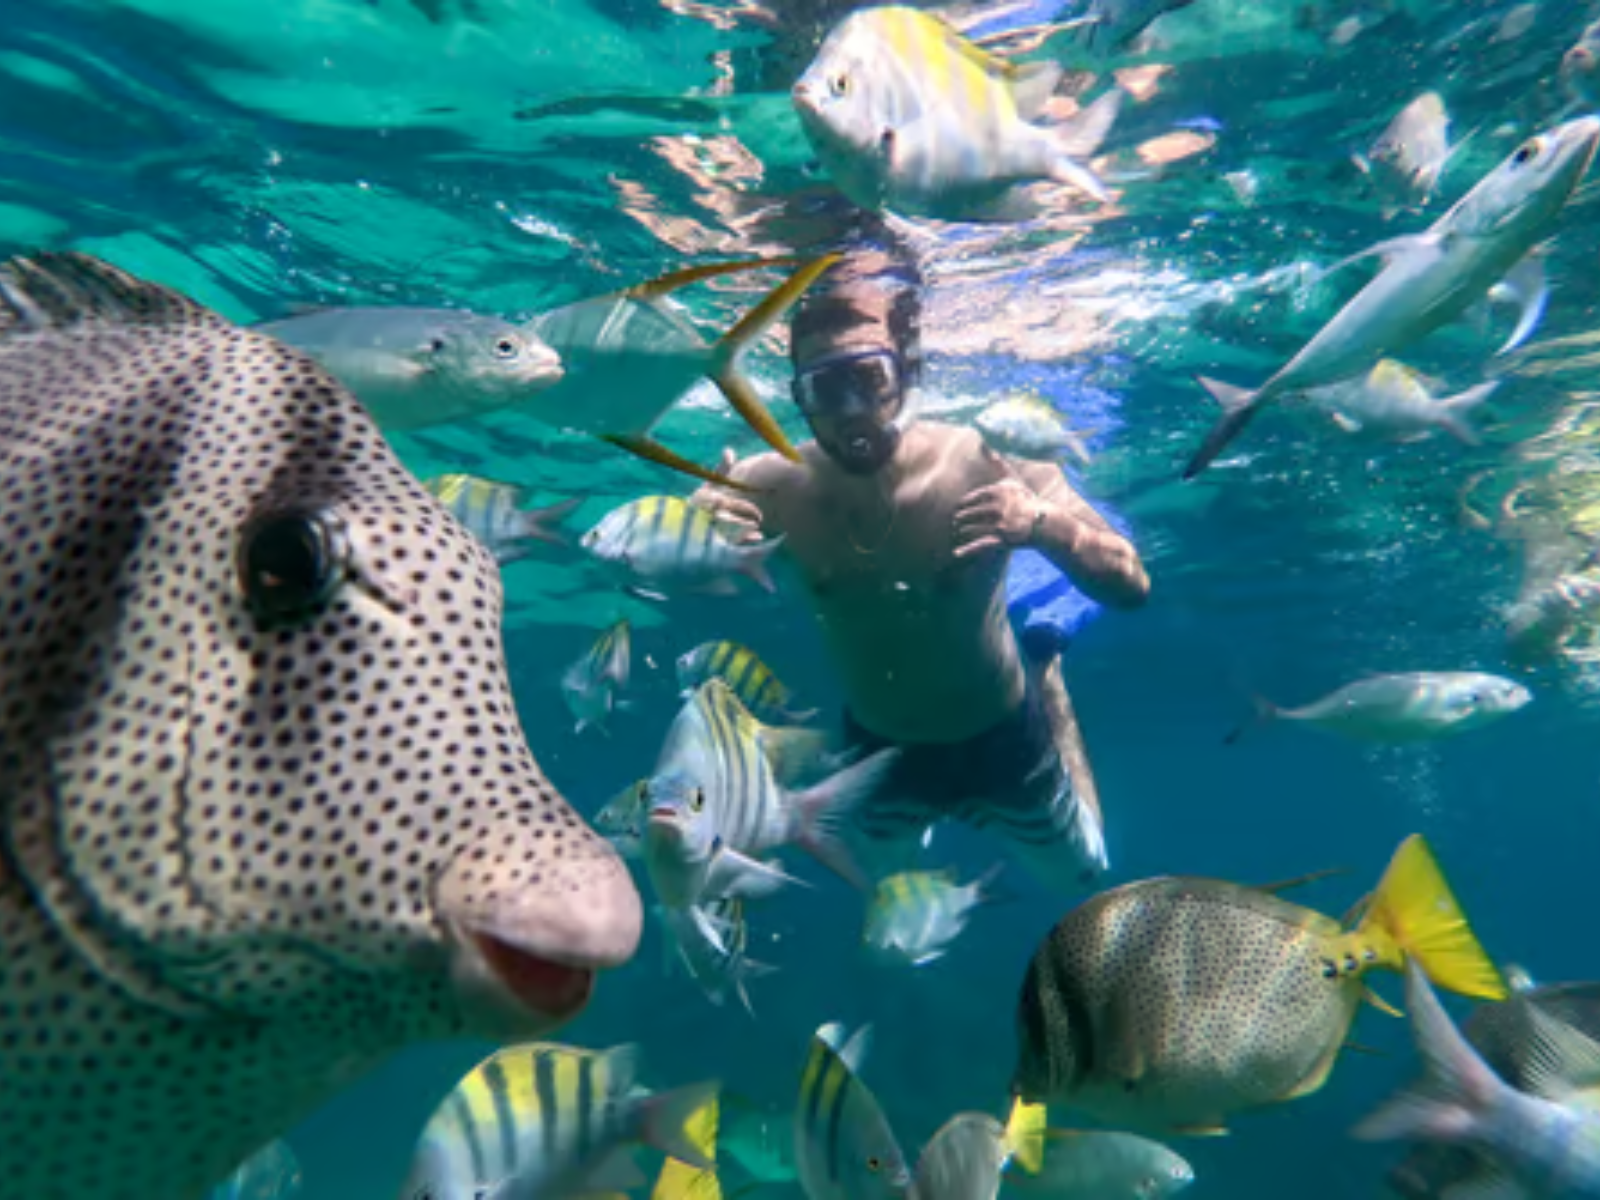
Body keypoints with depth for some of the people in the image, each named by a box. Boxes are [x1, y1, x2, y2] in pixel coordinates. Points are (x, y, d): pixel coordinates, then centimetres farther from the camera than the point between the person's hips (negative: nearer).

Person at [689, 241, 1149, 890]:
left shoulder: (984, 465, -31)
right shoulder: (770, 487, -26)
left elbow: (1131, 585, -29)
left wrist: (1043, 523, -49)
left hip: (1004, 740, -1)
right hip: (877, 749, 2)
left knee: (1080, 871, 28)